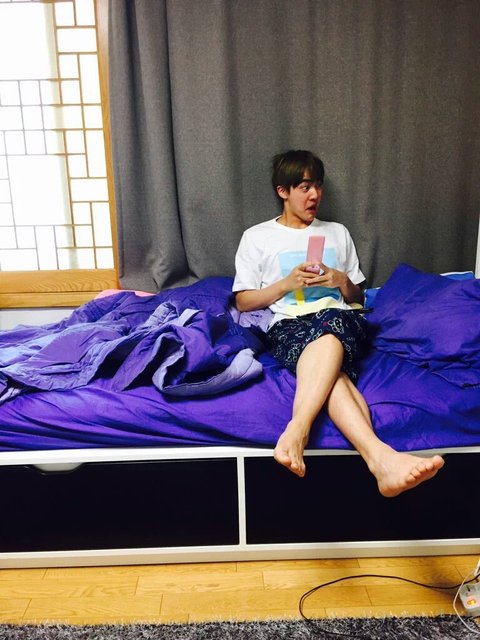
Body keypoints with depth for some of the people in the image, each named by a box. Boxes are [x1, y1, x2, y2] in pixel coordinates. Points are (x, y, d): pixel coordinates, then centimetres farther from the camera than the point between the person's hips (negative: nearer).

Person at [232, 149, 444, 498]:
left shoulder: (338, 233, 25)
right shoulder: (257, 237, 17)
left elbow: (357, 297, 26)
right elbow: (243, 301, 11)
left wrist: (342, 281, 1)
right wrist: (287, 283, -4)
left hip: (340, 317, 2)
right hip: (288, 323, -2)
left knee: (329, 325, -40)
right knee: (331, 370, -38)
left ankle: (296, 432, -55)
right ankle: (381, 457, -58)